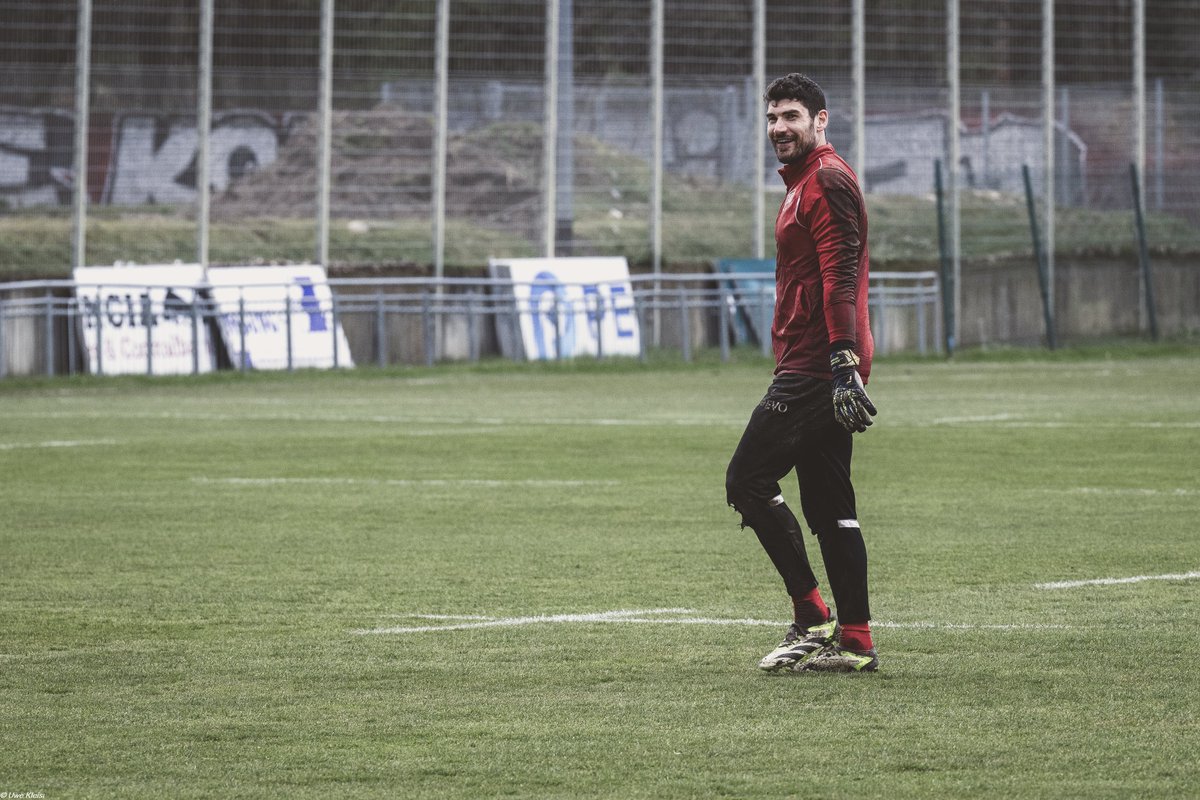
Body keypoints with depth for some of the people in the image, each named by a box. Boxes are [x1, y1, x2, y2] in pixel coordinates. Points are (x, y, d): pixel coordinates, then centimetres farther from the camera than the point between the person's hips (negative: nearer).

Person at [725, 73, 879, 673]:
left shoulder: (827, 180, -10)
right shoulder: (805, 183, 23)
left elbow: (840, 275, -19)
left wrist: (843, 360, -26)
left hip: (816, 370, -11)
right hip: (826, 373, 11)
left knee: (748, 479, -9)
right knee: (828, 505, 8)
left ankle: (812, 618, -9)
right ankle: (854, 641, 7)